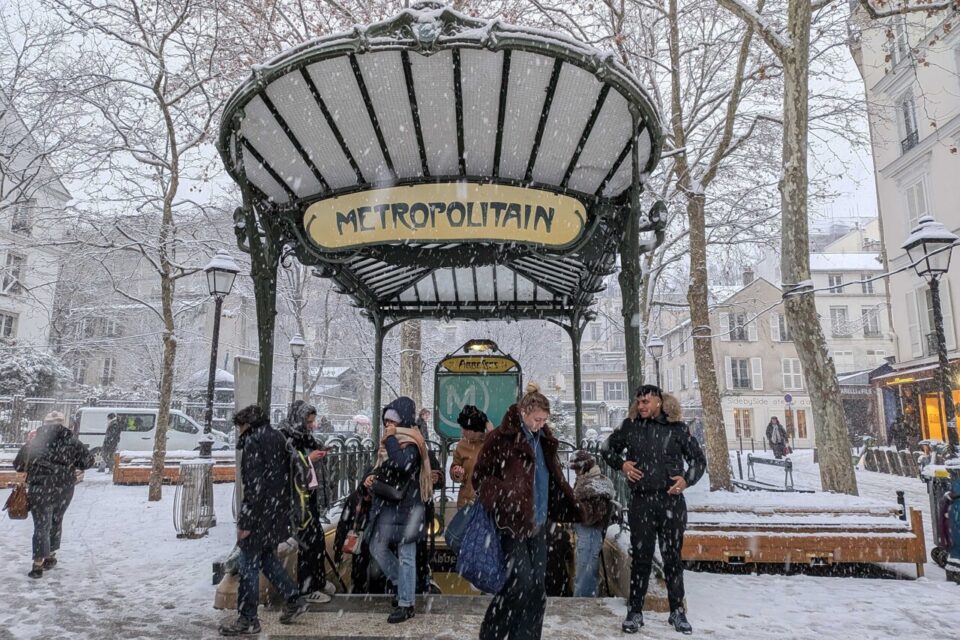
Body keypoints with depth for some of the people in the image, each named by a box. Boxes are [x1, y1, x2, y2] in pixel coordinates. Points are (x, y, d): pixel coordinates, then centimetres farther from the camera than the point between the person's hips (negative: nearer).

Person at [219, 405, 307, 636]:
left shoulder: (254, 441, -14)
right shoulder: (278, 438, 12)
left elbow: (253, 486, -20)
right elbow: (287, 476, 18)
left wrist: (244, 522, -17)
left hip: (260, 513, -9)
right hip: (278, 512, 9)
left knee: (249, 565, 2)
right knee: (267, 557, 21)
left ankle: (248, 620, 11)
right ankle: (294, 599, 22)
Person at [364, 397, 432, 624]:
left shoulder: (412, 442, -14)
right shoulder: (392, 440, 11)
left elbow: (402, 465, -33)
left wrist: (391, 439, -23)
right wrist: (372, 476, 1)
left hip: (407, 506, -9)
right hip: (387, 504, 9)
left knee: (406, 555, -1)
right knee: (377, 548, 13)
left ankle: (405, 604, 9)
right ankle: (401, 585, 32)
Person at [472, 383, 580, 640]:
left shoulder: (544, 441, 10)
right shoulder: (501, 438, -11)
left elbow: (554, 479, 18)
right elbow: (481, 477, -10)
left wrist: (571, 509, 13)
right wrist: (501, 505, -20)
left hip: (537, 524, 7)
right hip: (510, 522, -7)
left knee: (537, 586, 7)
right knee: (521, 582, -9)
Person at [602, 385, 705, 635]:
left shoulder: (677, 428, 0)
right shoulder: (630, 428, 3)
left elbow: (698, 459, 8)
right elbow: (608, 448, 17)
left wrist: (687, 479, -8)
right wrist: (621, 464, -1)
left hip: (671, 501, 0)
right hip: (641, 502, 0)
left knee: (673, 558, 10)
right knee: (641, 558, 6)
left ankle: (677, 611, 24)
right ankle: (635, 611, 16)